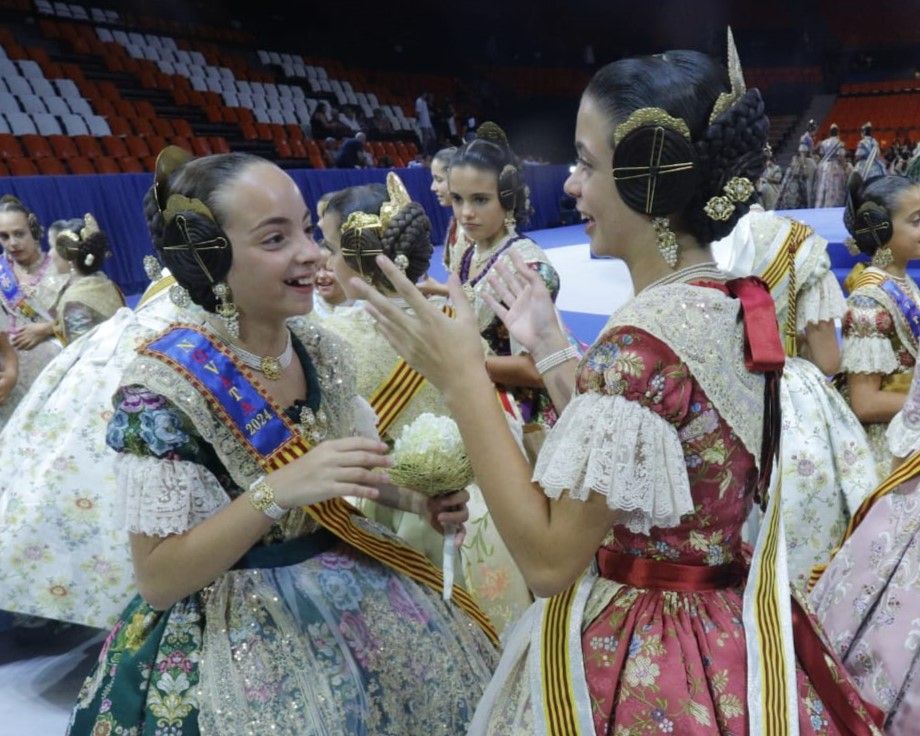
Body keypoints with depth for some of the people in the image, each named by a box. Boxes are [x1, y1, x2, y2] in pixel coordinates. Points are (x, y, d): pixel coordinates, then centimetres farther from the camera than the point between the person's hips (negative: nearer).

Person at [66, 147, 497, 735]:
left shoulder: (321, 348, -5)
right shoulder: (164, 387, -22)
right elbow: (157, 579, -19)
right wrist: (276, 491, -32)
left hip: (357, 594, 6)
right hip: (239, 639, -6)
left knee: (449, 684, 19)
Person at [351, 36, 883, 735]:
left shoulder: (645, 337, -28)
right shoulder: (731, 305, -1)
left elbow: (548, 558, -24)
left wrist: (463, 375, -24)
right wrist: (550, 346, 8)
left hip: (637, 659, -8)